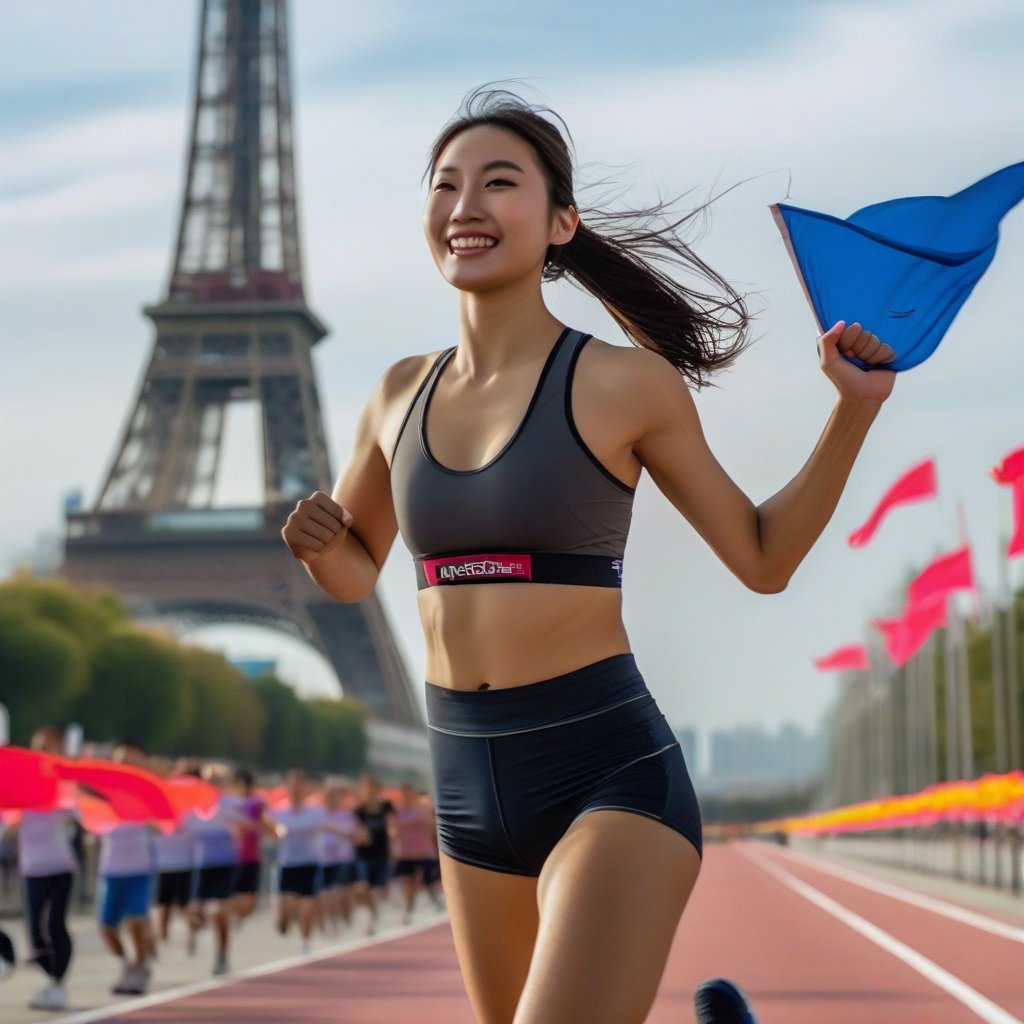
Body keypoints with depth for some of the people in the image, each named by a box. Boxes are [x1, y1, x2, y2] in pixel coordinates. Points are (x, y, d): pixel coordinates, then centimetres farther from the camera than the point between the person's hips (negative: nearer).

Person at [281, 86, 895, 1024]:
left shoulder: (623, 383, -6)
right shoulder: (403, 394, 6)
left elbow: (763, 559, 2)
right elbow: (357, 574, 19)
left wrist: (855, 410, -9)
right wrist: (317, 542, -2)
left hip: (611, 774, -6)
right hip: (467, 783, 6)